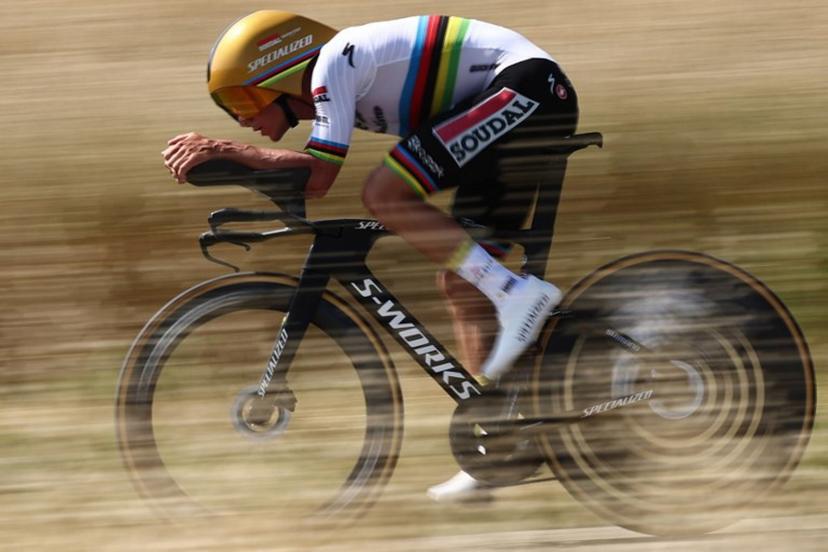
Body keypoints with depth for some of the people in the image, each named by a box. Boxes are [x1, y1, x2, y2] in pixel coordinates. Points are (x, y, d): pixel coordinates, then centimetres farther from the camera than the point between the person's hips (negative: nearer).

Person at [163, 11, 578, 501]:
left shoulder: (332, 62, -11)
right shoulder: (337, 79, 16)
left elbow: (318, 175, -17)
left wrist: (226, 151, -12)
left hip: (527, 84, -10)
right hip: (538, 108, 10)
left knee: (385, 194, -19)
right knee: (460, 282, 8)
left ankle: (516, 292, -18)